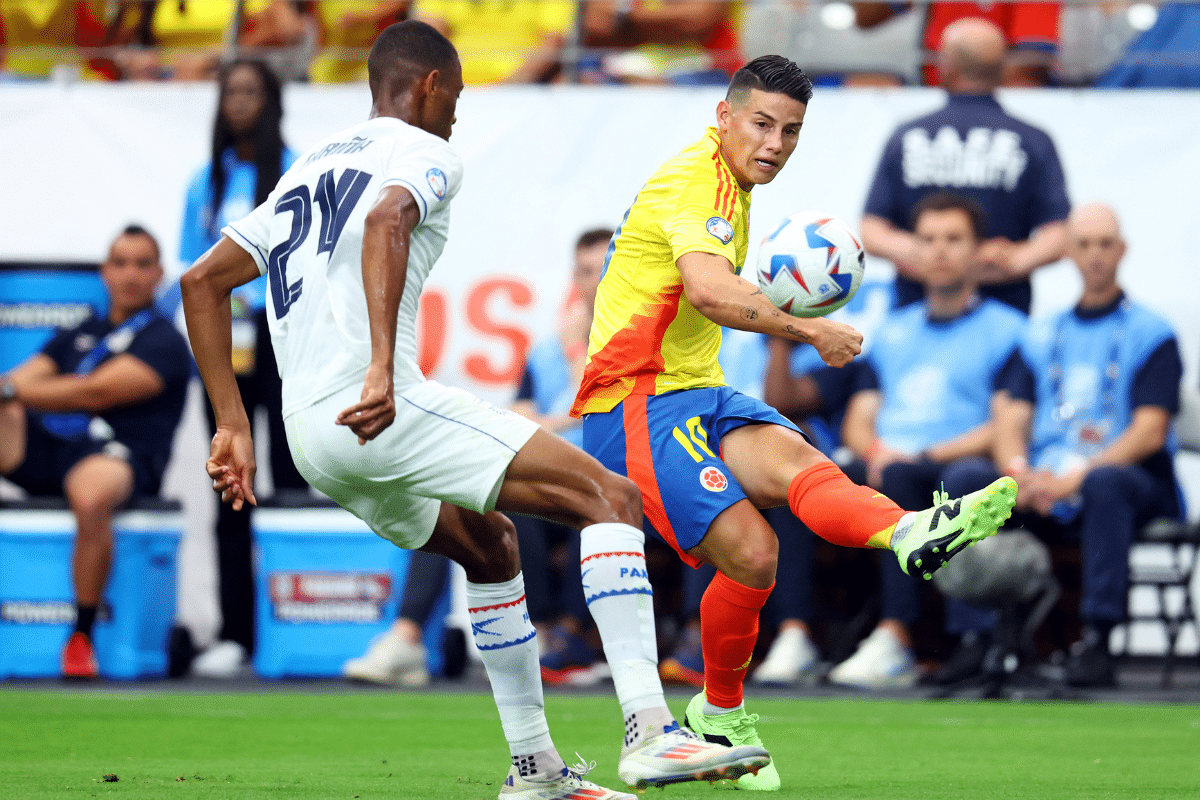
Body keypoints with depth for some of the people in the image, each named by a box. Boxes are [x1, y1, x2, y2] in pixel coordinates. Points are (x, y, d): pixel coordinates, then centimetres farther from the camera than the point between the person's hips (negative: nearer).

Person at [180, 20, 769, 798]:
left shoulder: (309, 167, 28)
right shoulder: (425, 154, 4)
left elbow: (202, 282, 26)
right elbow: (386, 220, -21)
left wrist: (232, 427, 23)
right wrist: (381, 368, -30)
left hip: (310, 438, 9)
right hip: (382, 409, -9)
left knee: (491, 545, 29)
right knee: (611, 498, -9)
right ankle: (649, 730, -24)